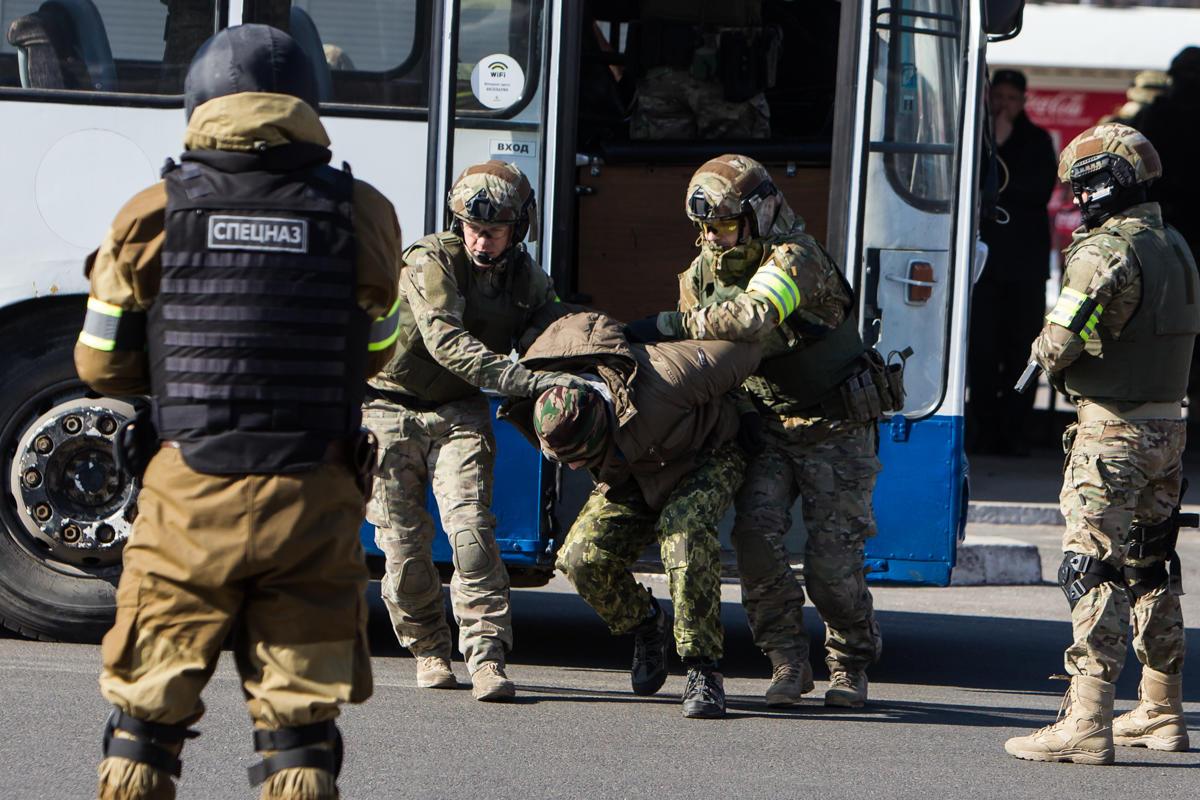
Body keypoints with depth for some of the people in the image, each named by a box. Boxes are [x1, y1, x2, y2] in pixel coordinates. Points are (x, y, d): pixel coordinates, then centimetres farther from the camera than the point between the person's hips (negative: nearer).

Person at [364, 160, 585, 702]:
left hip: (458, 413, 3)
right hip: (391, 409, -3)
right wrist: (527, 381, -43)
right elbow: (446, 343, -35)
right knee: (404, 540, -2)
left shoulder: (526, 280, -1)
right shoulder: (431, 262, -22)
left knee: (470, 525, -16)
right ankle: (429, 650, 18)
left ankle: (487, 656, -20)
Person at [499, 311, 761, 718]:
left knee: (683, 529, -35)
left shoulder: (664, 378, -43)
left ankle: (704, 670, -26)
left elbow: (743, 350, -24)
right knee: (582, 556, -17)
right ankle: (643, 623, 14)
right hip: (635, 473, 4)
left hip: (706, 454, -4)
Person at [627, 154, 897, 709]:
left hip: (833, 428, -5)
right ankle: (789, 662, -4)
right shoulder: (703, 273, 2)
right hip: (768, 425, 5)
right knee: (756, 532, -16)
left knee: (831, 558, -8)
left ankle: (849, 665, 16)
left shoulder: (794, 257, -23)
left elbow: (754, 316, -42)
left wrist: (672, 325, -37)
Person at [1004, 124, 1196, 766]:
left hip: (1111, 432, -9)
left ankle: (1086, 725, -16)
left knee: (1095, 570, -10)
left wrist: (1044, 349, 5)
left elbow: (1058, 346, -19)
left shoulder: (1106, 252, -17)